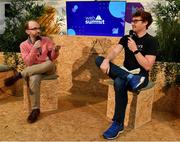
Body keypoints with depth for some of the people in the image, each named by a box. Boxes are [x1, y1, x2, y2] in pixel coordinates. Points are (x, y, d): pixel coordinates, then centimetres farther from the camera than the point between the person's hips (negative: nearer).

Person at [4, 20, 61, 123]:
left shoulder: (47, 40, 1)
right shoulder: (24, 45, -1)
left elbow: (53, 58, -1)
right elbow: (28, 63, -12)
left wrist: (55, 51, -23)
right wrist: (34, 48, -24)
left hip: (48, 69, 1)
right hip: (33, 70, -1)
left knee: (49, 63, -37)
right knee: (33, 79, -38)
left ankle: (19, 75, -28)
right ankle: (36, 109, -25)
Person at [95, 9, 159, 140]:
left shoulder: (151, 41, -7)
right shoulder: (126, 38, 10)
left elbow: (148, 67, -16)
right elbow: (114, 51, -7)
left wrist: (135, 50, -20)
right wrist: (106, 60, -29)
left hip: (140, 77, -5)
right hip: (125, 72, 6)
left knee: (119, 83, -39)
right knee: (99, 59, -14)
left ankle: (118, 124, -26)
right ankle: (128, 76, -33)